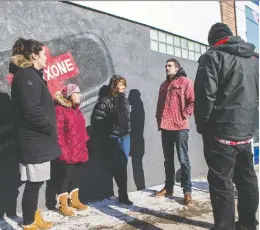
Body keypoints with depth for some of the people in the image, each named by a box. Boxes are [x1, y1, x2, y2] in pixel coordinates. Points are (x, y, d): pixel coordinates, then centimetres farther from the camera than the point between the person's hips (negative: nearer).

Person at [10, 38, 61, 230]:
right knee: (34, 183, 0)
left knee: (36, 182, 18)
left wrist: (50, 129, 10)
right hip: (35, 140, -10)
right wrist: (51, 128, -12)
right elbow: (32, 110, -23)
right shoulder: (26, 75, -13)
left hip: (38, 139, 10)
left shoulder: (32, 75, 17)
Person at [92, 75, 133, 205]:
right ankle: (123, 193, 18)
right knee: (116, 165, 2)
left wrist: (129, 129, 11)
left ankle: (123, 193, 8)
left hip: (125, 135, 5)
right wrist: (108, 130, -8)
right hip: (113, 137, -4)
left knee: (123, 164, 2)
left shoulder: (124, 100, 11)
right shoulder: (105, 101, -7)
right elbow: (96, 118, -11)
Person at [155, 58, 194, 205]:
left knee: (183, 159, -3)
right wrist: (159, 120, 11)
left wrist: (184, 116, -14)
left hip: (180, 127, -6)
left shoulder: (185, 82, 1)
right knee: (168, 159, 12)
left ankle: (187, 191, 4)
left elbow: (192, 101, -8)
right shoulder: (164, 85, 21)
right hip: (165, 127, 7)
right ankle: (168, 187, 22)